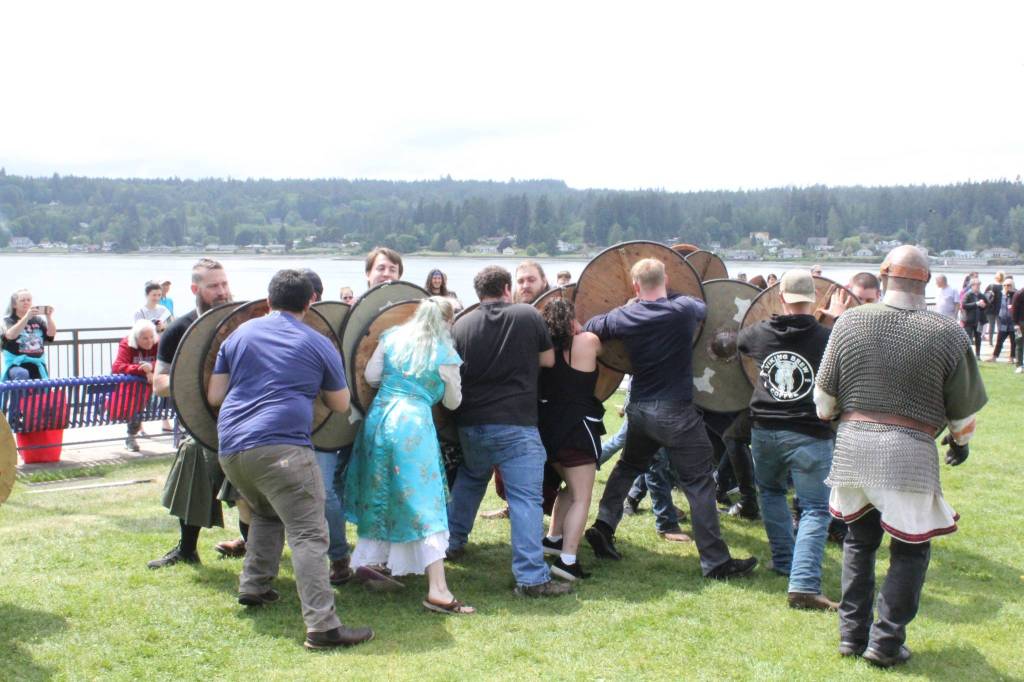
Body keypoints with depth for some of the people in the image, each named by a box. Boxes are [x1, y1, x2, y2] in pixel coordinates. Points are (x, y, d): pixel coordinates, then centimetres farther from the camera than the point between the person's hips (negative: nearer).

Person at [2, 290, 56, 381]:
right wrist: (27, 317, -30)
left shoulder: (38, 320, 13)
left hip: (37, 366, 4)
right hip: (16, 364, -4)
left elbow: (51, 333, -2)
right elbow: (11, 335, -19)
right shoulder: (8, 321, 3)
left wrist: (49, 317, -21)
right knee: (22, 374, -37)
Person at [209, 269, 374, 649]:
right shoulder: (318, 344, 8)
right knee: (308, 535, -10)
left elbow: (214, 396, 18)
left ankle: (253, 586, 29)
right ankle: (322, 625, -19)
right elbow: (341, 405, 16)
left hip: (230, 447, 6)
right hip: (281, 446, -6)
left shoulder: (240, 334, 17)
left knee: (268, 514, 31)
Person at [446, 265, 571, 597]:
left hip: (471, 423, 4)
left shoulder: (462, 325, 3)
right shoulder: (529, 316, -3)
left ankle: (452, 542, 39)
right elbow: (548, 359, 8)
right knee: (526, 498, -6)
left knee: (469, 480, 30)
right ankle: (532, 577, -11)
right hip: (516, 424, -4)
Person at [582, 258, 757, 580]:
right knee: (698, 484, 0)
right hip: (677, 412, -4)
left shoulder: (623, 317, -1)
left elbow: (588, 327, 14)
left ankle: (604, 527, 24)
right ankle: (716, 562, 1)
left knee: (628, 466, 28)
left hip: (639, 410, 4)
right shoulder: (685, 308, -9)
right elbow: (703, 308, 14)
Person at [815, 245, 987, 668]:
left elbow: (824, 397, 5)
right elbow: (964, 407, 3)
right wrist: (960, 442, 24)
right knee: (910, 549, 11)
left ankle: (852, 634, 23)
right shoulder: (948, 334, -6)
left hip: (853, 443, 3)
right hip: (910, 450, -3)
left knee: (859, 539, 20)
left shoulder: (850, 323, -1)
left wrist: (831, 419, 27)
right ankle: (886, 643, 11)